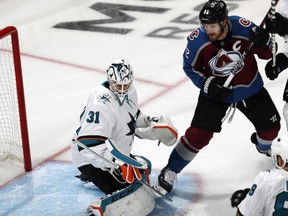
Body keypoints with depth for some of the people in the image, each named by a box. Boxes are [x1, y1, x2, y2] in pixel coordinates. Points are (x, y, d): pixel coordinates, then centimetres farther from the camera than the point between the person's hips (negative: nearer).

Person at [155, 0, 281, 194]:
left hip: (250, 88, 2)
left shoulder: (244, 27, -25)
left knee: (270, 126, 12)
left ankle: (263, 146, 48)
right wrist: (207, 84, -21)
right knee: (198, 134, -13)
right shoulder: (197, 40, -25)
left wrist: (264, 42, -33)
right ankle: (170, 172, 2)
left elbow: (267, 53, -10)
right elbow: (190, 67, -7)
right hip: (216, 91, -2)